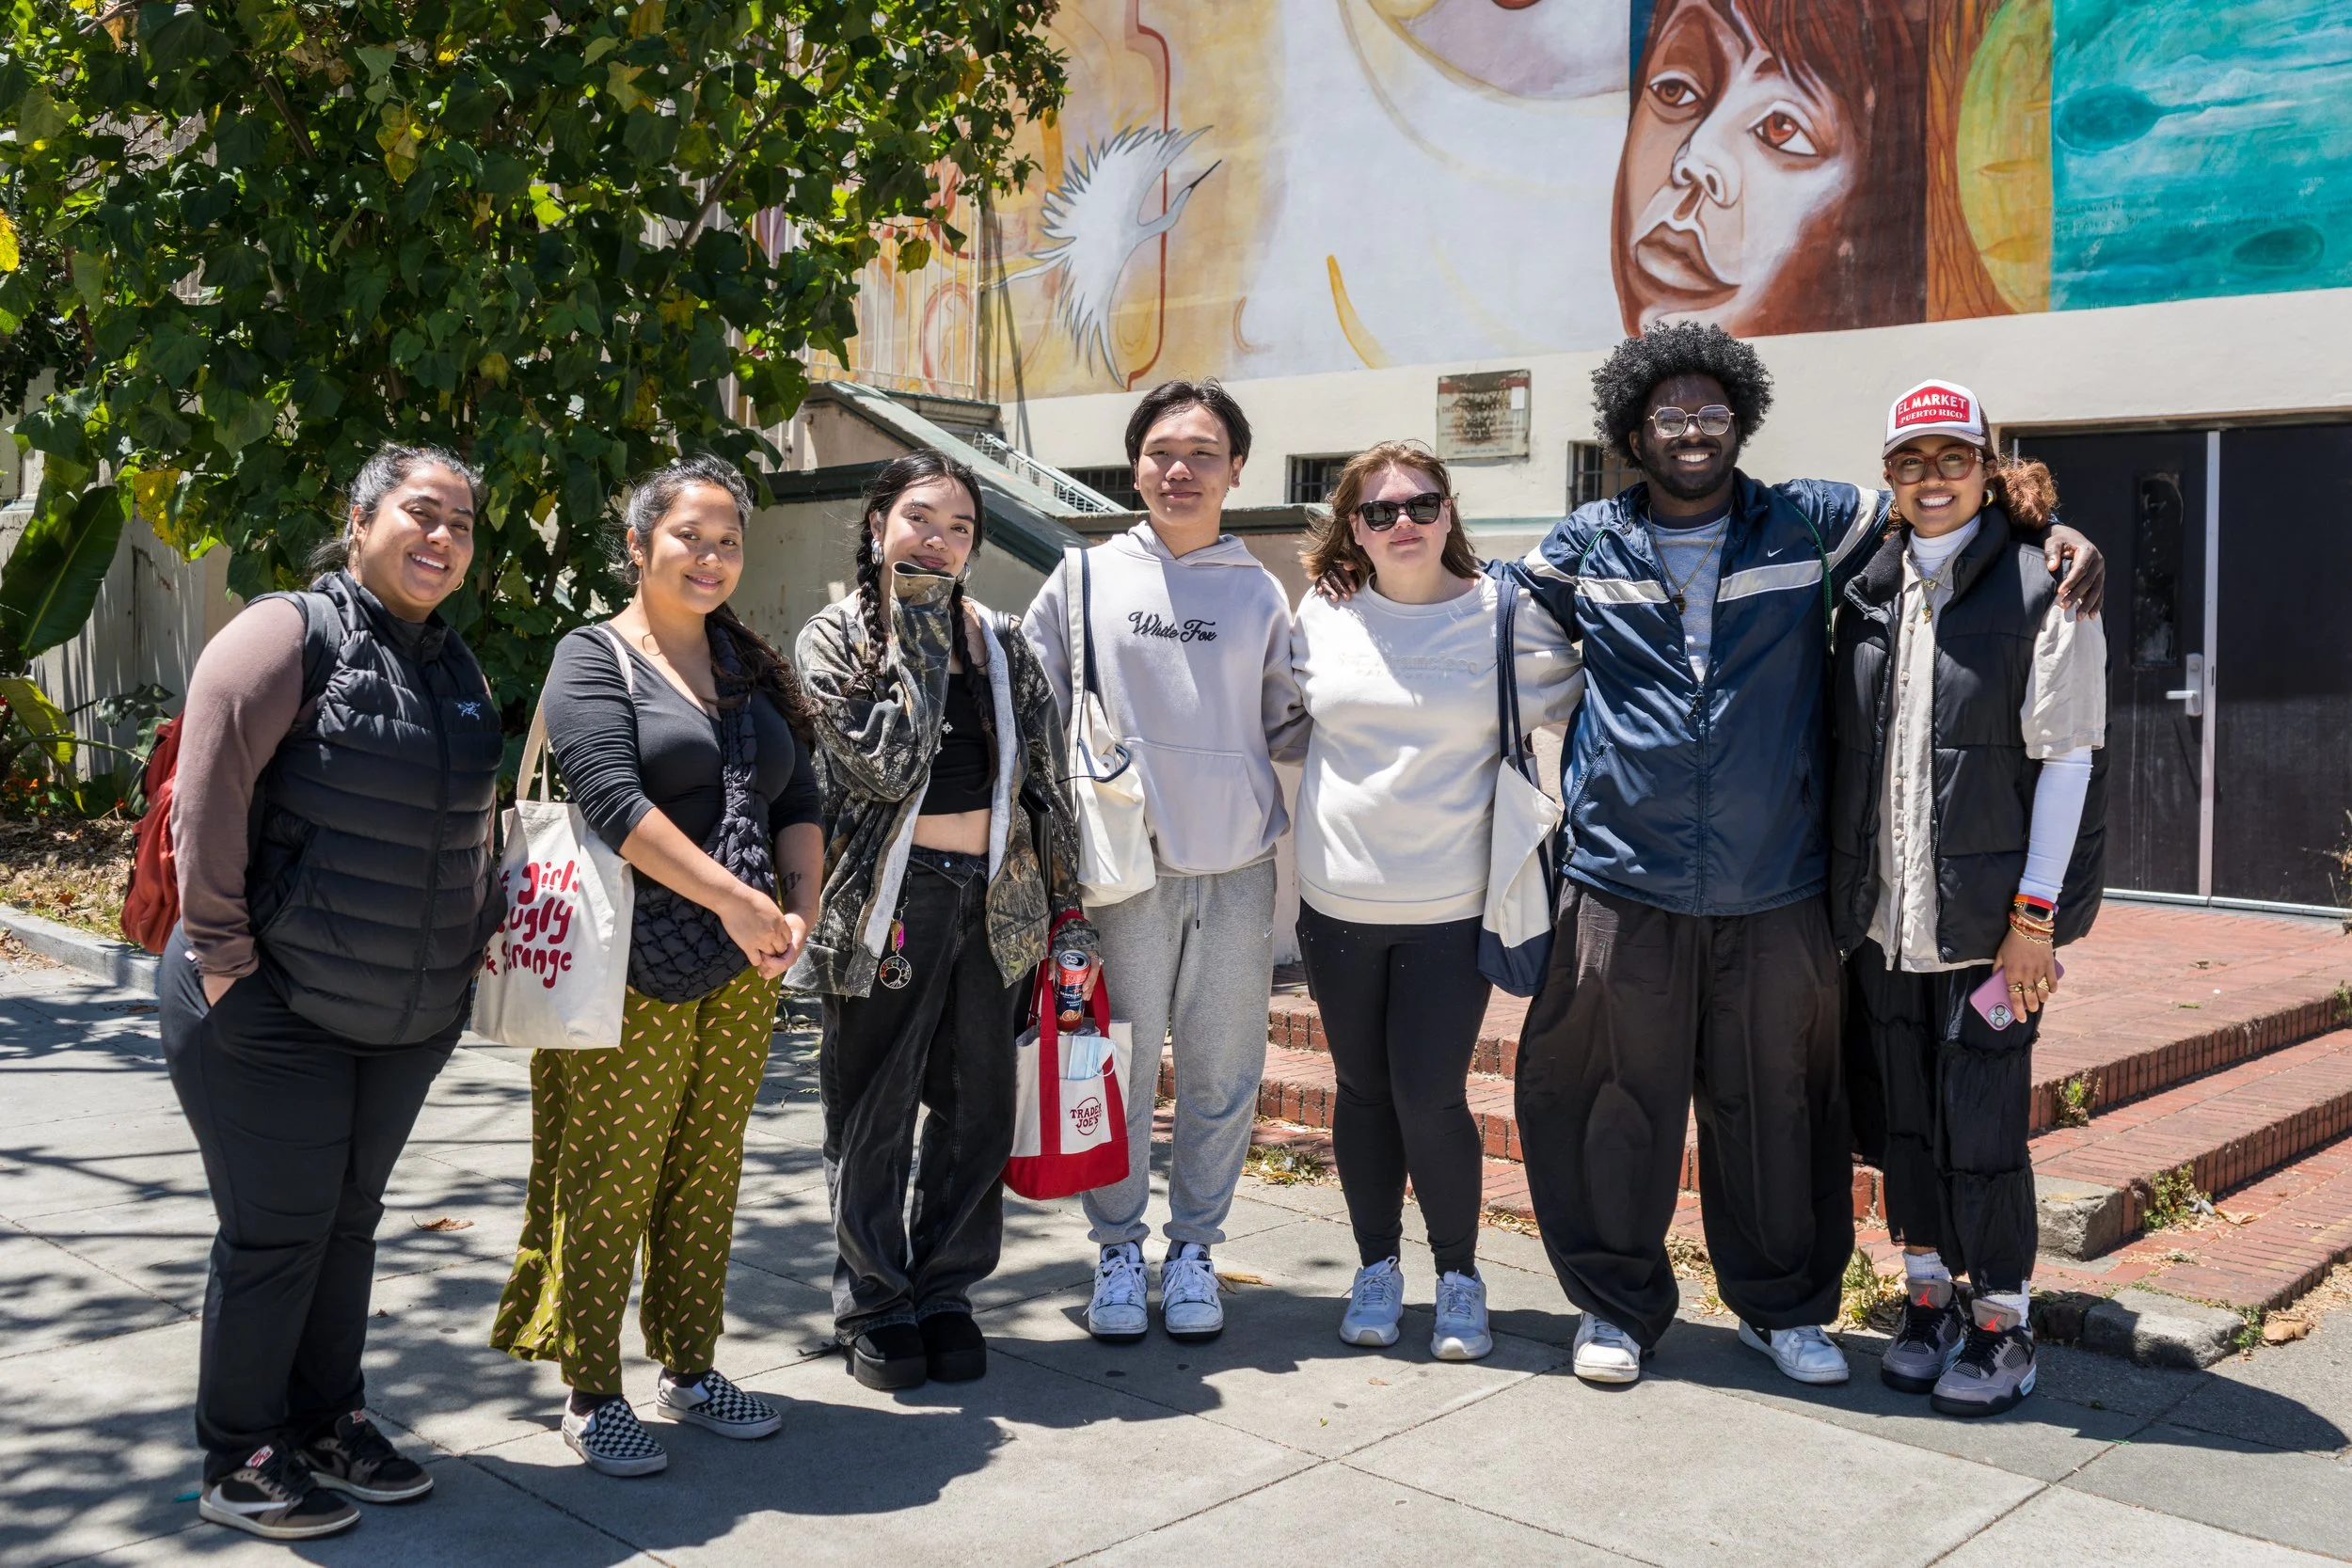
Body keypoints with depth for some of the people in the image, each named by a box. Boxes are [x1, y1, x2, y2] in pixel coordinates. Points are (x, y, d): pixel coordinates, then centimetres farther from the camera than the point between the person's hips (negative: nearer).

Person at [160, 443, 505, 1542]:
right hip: (270, 1010, -7)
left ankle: (327, 1422, 31)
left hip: (407, 1018, 7)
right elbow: (208, 795, -17)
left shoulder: (459, 672, 11)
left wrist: (471, 944, 12)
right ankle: (239, 1461, 18)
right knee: (276, 1231, 1)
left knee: (349, 1219, 16)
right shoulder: (290, 636, -13)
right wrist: (221, 946, -16)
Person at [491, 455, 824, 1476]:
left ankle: (689, 1369, 27)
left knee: (708, 1176, 13)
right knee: (609, 1181, 1)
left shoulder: (752, 670, 15)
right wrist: (734, 898, -21)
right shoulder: (595, 659, -5)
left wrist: (798, 907, -5)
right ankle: (591, 1394, 15)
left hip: (740, 970, 6)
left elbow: (799, 804, 13)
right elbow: (614, 799, -18)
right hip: (633, 969, -6)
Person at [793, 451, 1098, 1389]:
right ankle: (873, 1303, 20)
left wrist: (1068, 914, 6)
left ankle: (945, 1292, 23)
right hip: (891, 899, -3)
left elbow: (1045, 779, 10)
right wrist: (917, 635, -14)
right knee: (874, 1111, 5)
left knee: (979, 1108, 8)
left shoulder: (1000, 644, 10)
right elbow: (887, 763, -16)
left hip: (996, 899, 4)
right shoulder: (835, 639, -1)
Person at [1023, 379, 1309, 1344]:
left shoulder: (1260, 594, 8)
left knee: (1223, 1073, 8)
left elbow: (1286, 730, 12)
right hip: (1125, 871, -1)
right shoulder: (1086, 577, 4)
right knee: (1119, 1066, 5)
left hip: (1237, 873, 2)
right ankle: (1119, 1248, 21)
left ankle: (1194, 1245, 24)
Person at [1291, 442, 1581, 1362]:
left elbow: (1578, 709, 7)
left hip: (1452, 907, -3)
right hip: (1337, 902, 3)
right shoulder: (1321, 619, 4)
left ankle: (1459, 1274, 18)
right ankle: (1376, 1267, 28)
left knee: (1430, 1097, -5)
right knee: (1363, 1090, 11)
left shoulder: (1509, 616, -4)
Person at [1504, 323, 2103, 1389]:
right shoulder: (1589, 546, 7)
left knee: (1774, 1109, 11)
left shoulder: (1810, 525, 5)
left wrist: (2055, 534, 1)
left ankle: (1781, 1306, 31)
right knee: (1617, 1107, 6)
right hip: (1625, 888, 0)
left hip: (1776, 894, 1)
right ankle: (1617, 1305, 26)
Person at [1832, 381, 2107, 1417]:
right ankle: (1927, 1301, 27)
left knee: (1981, 1121, -1)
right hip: (1880, 913, 5)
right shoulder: (1867, 591, 9)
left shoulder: (2040, 589, -5)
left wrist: (2035, 914, -12)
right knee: (1900, 1114, 11)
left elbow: (2065, 758, -7)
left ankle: (2003, 1326, 15)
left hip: (1985, 909, -5)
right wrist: (1841, 889, 9)